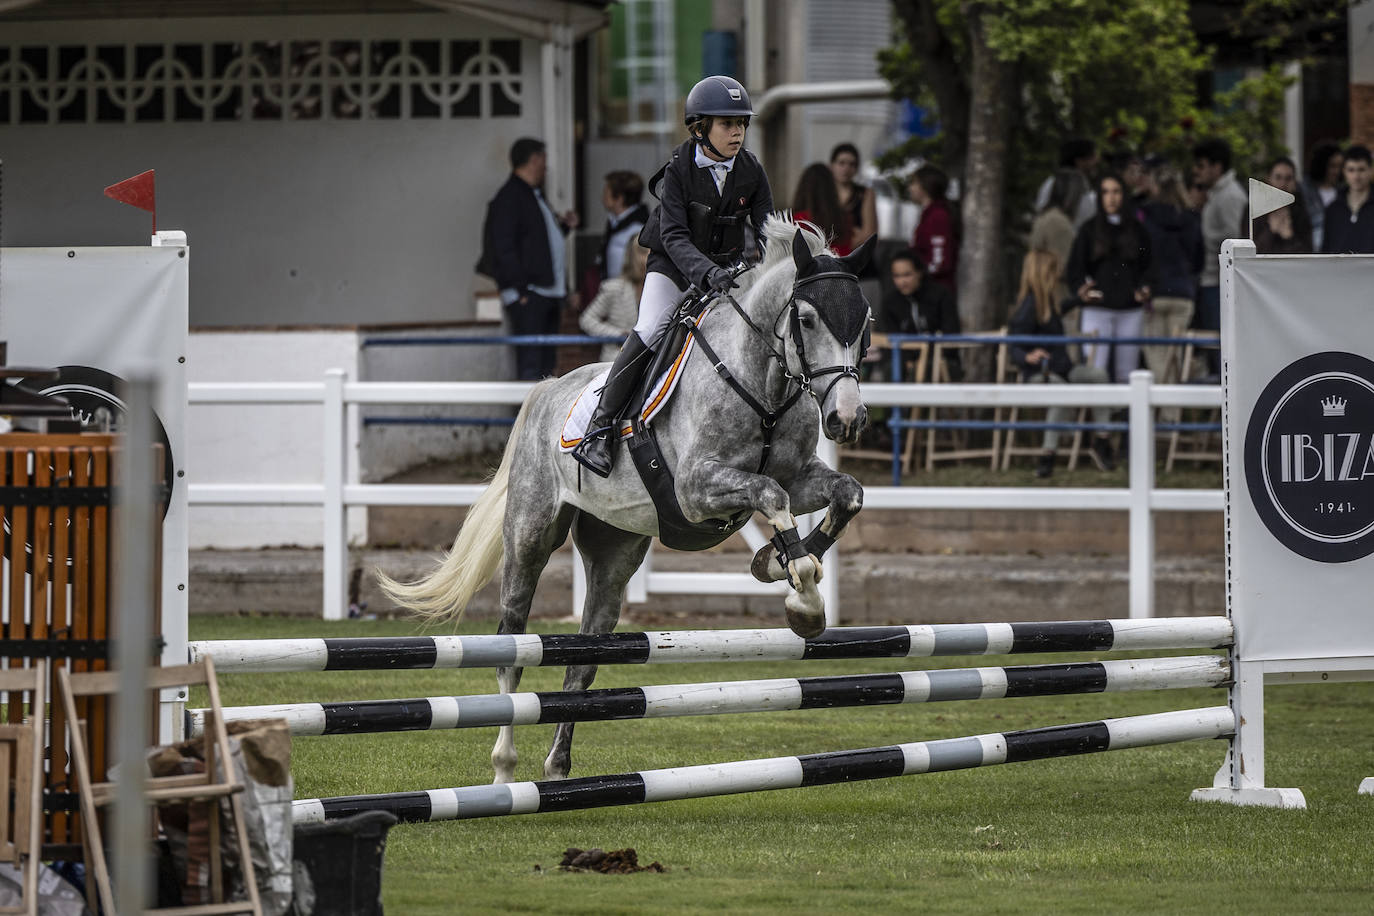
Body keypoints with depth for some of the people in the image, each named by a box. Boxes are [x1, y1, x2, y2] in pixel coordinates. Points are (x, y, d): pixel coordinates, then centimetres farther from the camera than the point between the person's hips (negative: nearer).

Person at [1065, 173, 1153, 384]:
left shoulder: (1136, 230, 11)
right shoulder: (1089, 230, 7)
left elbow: (1147, 266, 13)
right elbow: (1074, 269, 3)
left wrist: (1144, 289, -7)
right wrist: (1081, 290, -16)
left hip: (1130, 310, 2)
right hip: (1097, 311, -2)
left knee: (1126, 373, 3)